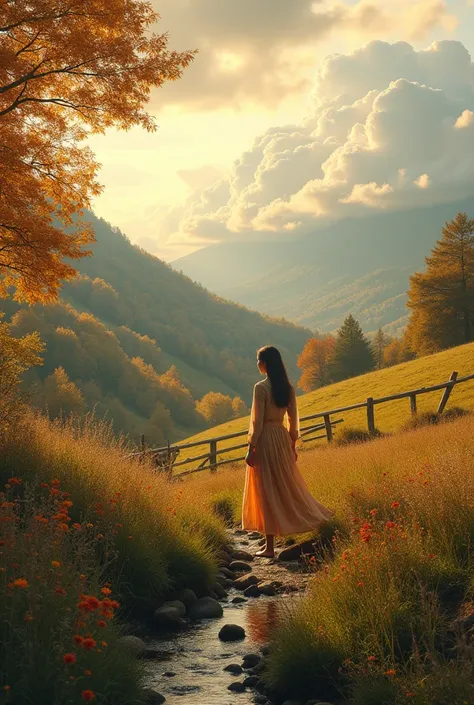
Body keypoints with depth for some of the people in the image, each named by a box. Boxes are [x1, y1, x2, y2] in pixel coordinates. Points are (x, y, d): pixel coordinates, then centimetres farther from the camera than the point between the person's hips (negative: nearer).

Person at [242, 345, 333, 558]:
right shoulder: (287, 387, 5)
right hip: (282, 437, 6)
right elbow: (293, 418, 10)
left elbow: (257, 421, -16)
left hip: (265, 440, -6)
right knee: (288, 486, 20)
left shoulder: (261, 387, -15)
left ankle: (270, 546, 5)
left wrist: (251, 449, -11)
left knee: (267, 492, 0)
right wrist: (293, 445, 19)